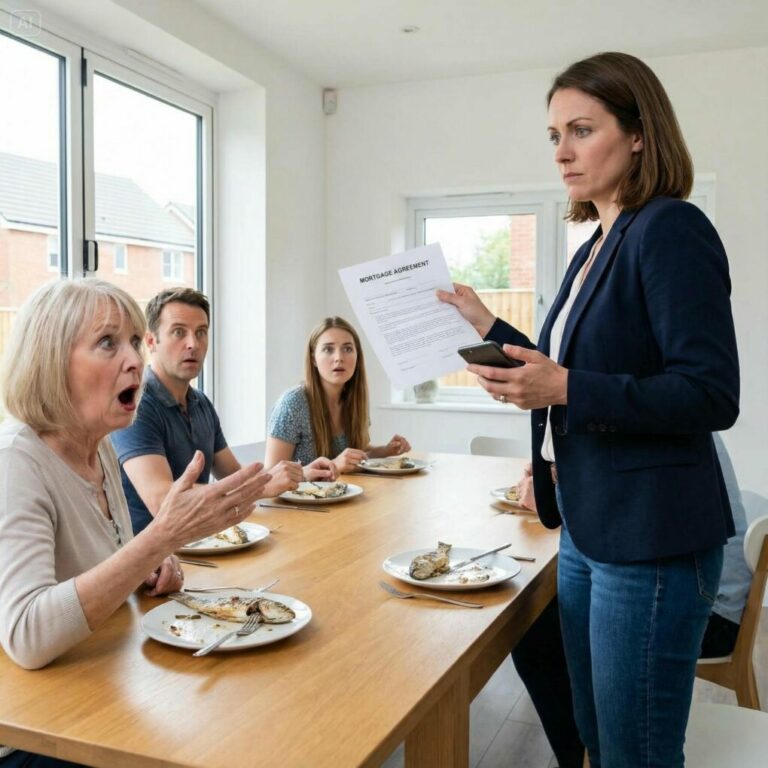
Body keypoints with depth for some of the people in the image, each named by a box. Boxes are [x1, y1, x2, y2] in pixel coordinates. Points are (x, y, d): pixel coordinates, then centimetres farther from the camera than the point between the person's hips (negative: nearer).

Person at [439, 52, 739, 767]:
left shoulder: (671, 231, -14)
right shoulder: (595, 249, 13)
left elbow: (713, 396, -20)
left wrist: (567, 388, -27)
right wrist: (490, 327, 13)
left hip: (649, 540, -9)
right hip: (586, 528, 9)